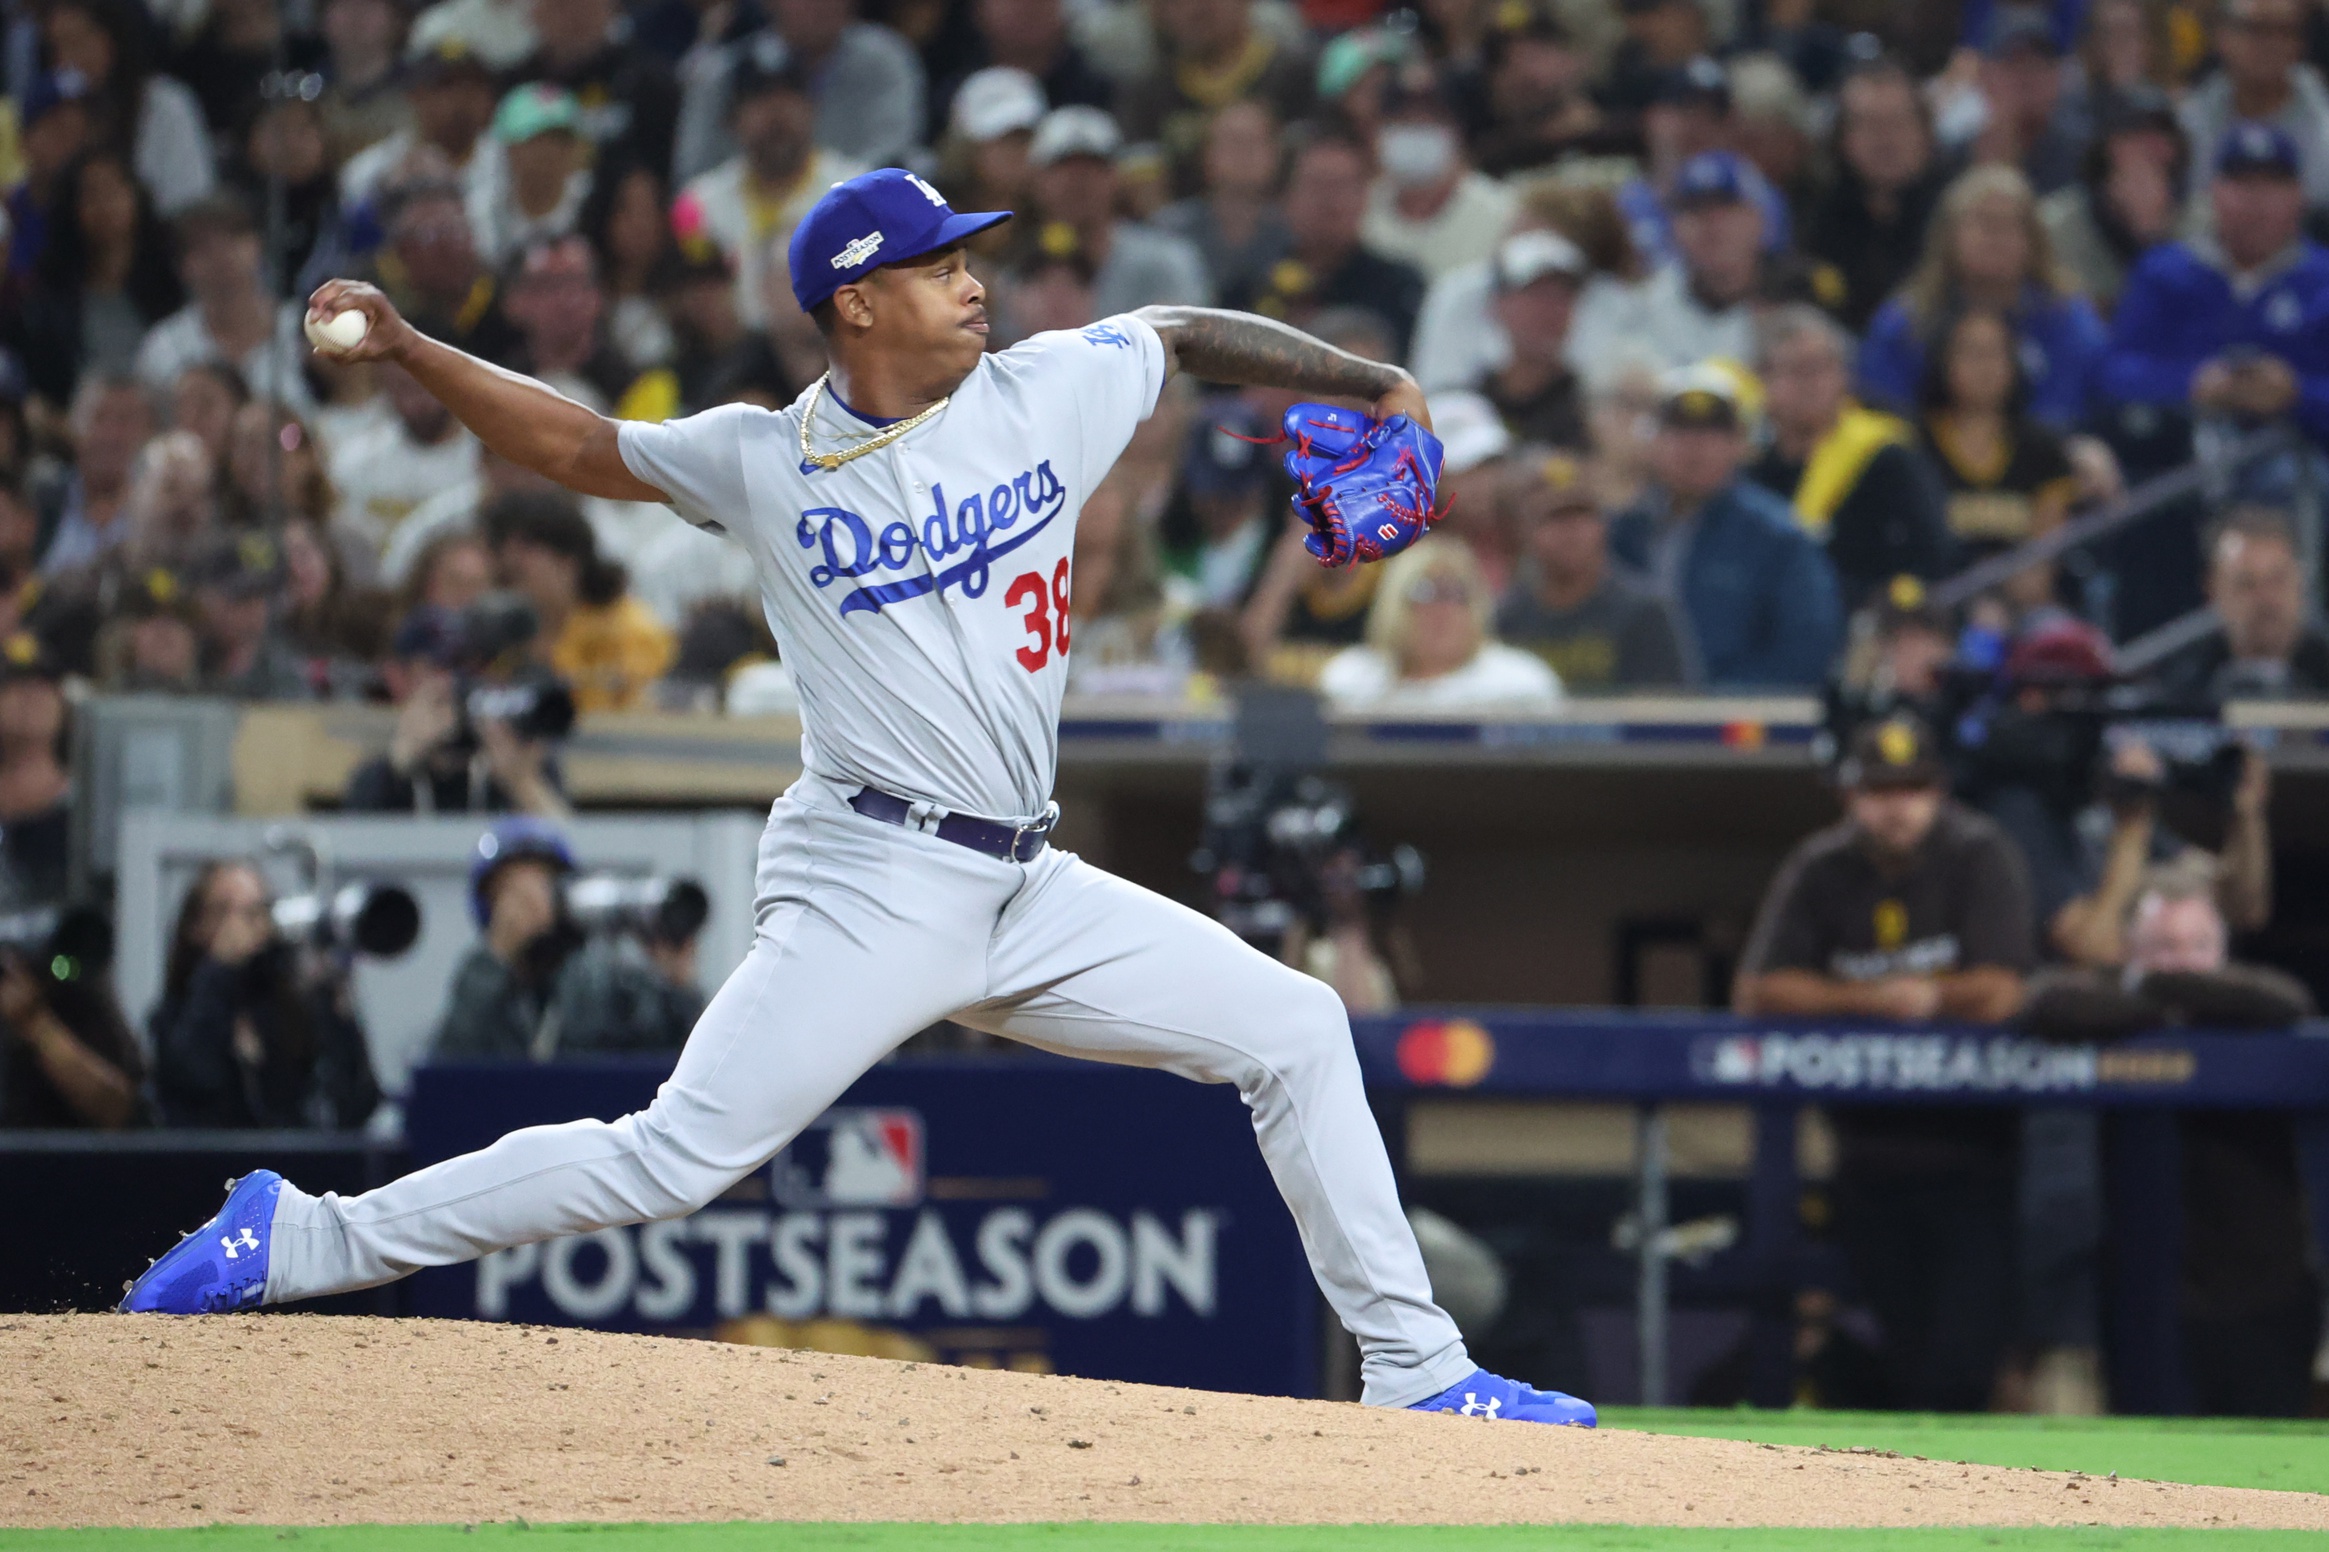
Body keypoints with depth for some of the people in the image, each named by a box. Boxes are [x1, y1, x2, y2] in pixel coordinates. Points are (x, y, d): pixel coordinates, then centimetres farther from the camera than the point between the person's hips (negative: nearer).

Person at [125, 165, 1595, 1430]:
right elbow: (578, 443, 10)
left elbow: (1192, 334, 22)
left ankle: (1416, 1369, 10)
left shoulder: (1052, 389, 6)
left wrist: (1366, 384, 12)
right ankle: (302, 1240, -9)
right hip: (871, 878, -5)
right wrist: (403, 346, 0)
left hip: (1026, 890, 5)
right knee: (676, 1158, -15)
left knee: (1295, 1027, 3)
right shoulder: (764, 462, -1)